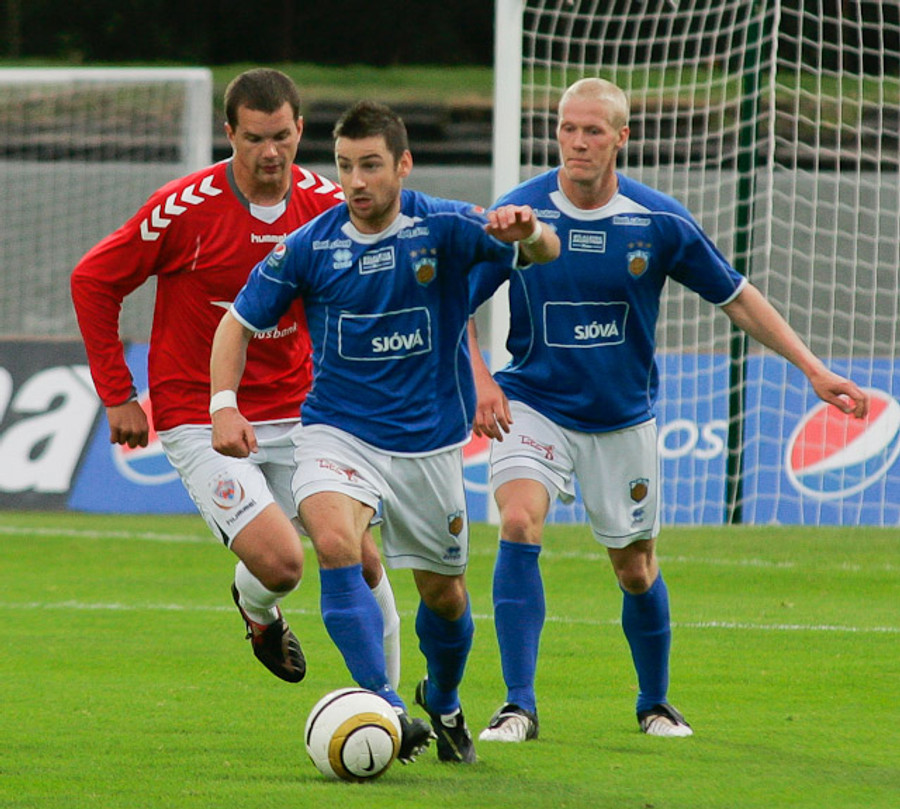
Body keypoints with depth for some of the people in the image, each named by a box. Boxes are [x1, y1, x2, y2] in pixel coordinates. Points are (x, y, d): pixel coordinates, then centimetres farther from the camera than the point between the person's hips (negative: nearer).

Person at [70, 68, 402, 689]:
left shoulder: (326, 206, -4)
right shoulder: (186, 208, -15)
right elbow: (92, 281, -4)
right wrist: (118, 395, -4)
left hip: (296, 414, 4)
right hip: (199, 421, -4)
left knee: (361, 560, -2)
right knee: (280, 562, -19)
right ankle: (256, 608, 18)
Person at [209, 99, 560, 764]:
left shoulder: (443, 228, -10)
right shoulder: (310, 246, -7)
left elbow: (543, 250, -23)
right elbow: (239, 323, 4)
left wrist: (527, 233, -48)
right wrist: (225, 404, -11)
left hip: (429, 440, 1)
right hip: (339, 430, -1)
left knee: (444, 593, 13)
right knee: (335, 543, -30)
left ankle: (443, 703, 44)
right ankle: (387, 709, -33)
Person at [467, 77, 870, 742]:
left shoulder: (660, 222, -10)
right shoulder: (518, 213, -12)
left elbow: (736, 297, 2)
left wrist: (813, 369, -2)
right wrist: (480, 380, -19)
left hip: (624, 418, 1)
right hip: (535, 406, -1)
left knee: (636, 567, 10)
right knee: (518, 523, -25)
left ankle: (655, 703, 36)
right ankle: (519, 707, -23)